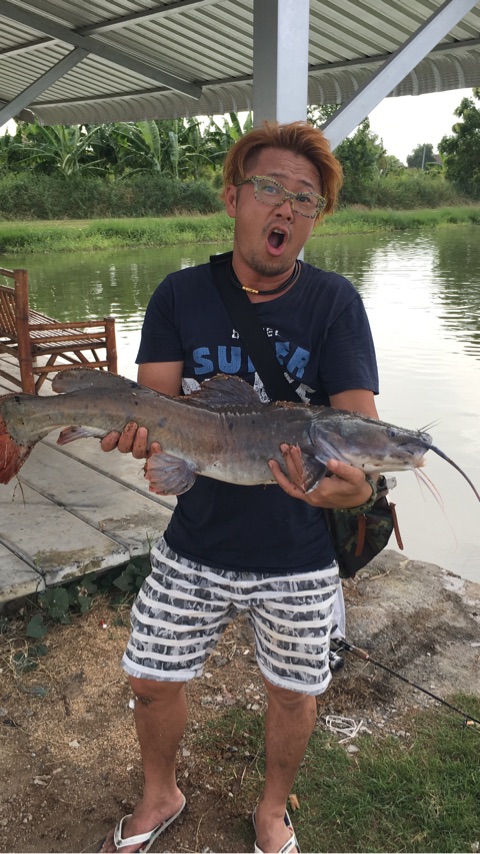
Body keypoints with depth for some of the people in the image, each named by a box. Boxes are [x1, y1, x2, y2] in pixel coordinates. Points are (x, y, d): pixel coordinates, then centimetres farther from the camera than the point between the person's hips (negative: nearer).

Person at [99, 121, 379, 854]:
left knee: (292, 692, 16)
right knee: (152, 680, 14)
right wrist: (142, 431, -35)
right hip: (195, 544, 2)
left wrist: (355, 483, -42)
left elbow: (357, 420, -19)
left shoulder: (333, 302, -11)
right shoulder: (180, 296, -4)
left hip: (298, 554, -1)